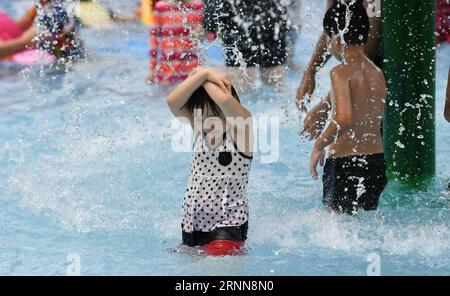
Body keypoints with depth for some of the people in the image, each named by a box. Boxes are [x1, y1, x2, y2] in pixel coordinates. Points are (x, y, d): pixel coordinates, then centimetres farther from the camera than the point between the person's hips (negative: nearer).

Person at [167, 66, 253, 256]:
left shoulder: (240, 126, -9)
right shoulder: (200, 127, 6)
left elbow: (225, 100, -31)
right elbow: (173, 102, -12)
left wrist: (203, 77, -13)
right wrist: (203, 74, -14)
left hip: (228, 222, -6)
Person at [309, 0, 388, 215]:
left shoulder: (341, 72, -14)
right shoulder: (377, 73, 9)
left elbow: (344, 118, -27)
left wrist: (319, 145, -13)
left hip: (344, 162, -7)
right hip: (377, 161, 7)